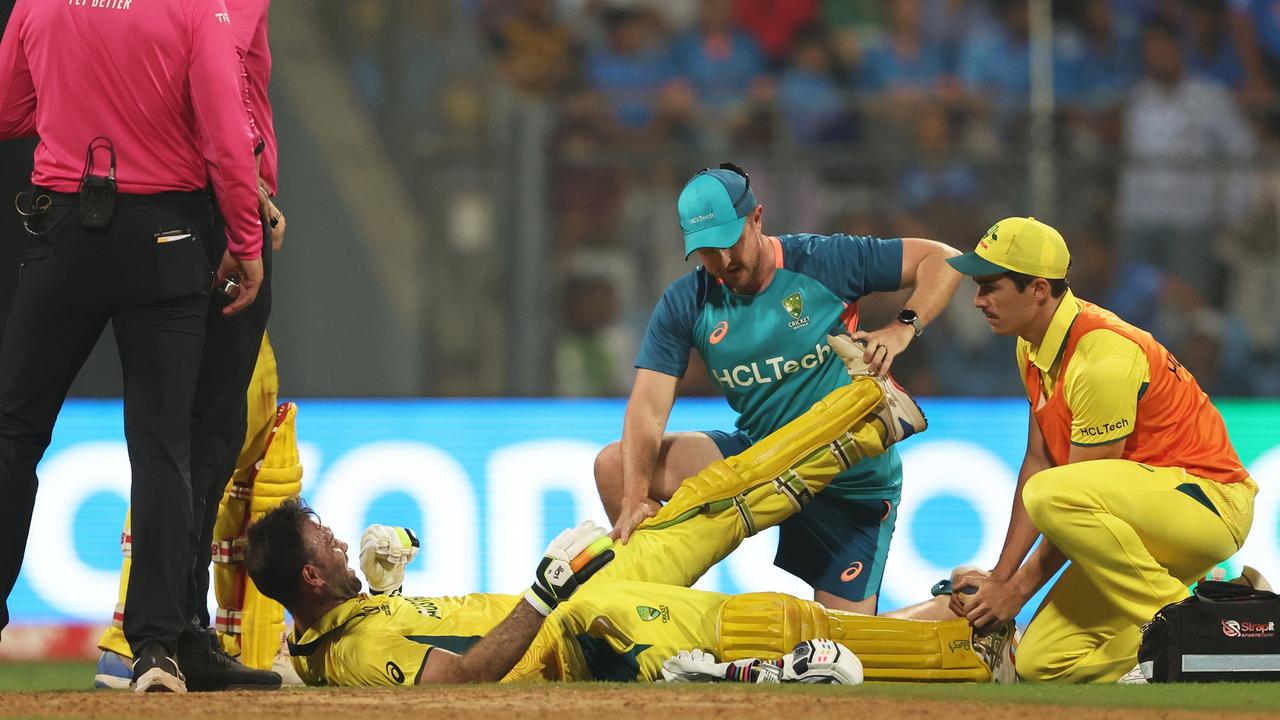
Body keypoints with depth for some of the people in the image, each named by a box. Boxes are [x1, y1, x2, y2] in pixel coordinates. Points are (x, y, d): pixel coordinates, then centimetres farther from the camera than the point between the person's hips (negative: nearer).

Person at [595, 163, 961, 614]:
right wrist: (635, 497, -31)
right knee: (616, 466, -12)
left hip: (852, 482, -4)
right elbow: (648, 406, -16)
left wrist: (903, 329, -28)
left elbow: (943, 261, -11)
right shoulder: (685, 305, -7)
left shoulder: (823, 262, -15)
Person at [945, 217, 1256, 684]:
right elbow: (1038, 463, 11)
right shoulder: (1034, 347, 7)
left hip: (1209, 503, -9)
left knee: (1053, 494, -35)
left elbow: (1073, 502, -19)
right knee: (1039, 663, -4)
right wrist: (999, 577, 6)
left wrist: (1018, 590, -13)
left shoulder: (1104, 357, -22)